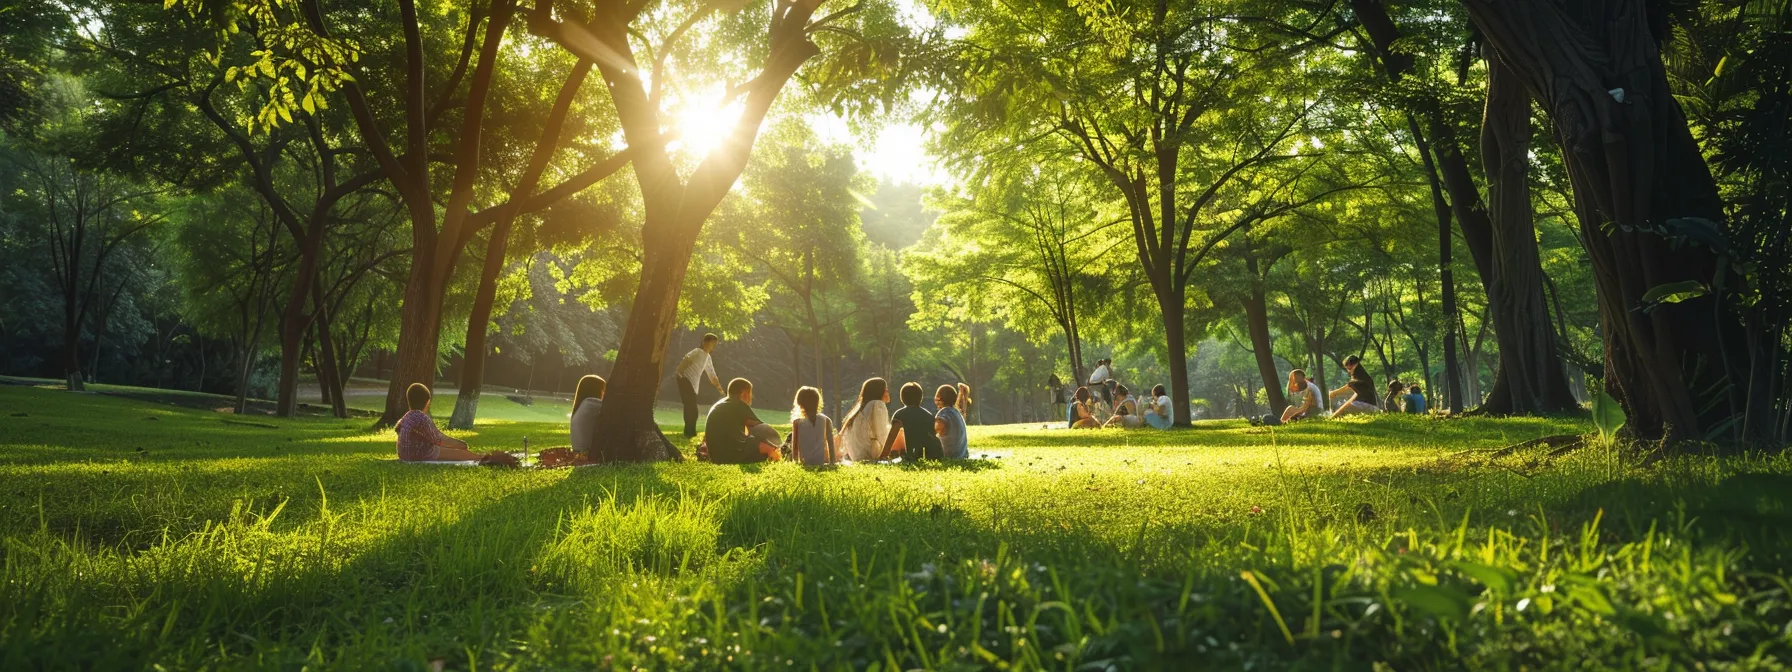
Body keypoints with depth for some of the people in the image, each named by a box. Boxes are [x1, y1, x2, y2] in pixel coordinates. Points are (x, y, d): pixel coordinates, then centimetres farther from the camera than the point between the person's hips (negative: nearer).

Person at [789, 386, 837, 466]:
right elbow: (831, 444, 2)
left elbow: (794, 446, 2)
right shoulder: (826, 420, -1)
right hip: (822, 463, 0)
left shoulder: (797, 422, -2)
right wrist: (832, 463, 9)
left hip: (805, 465, 0)